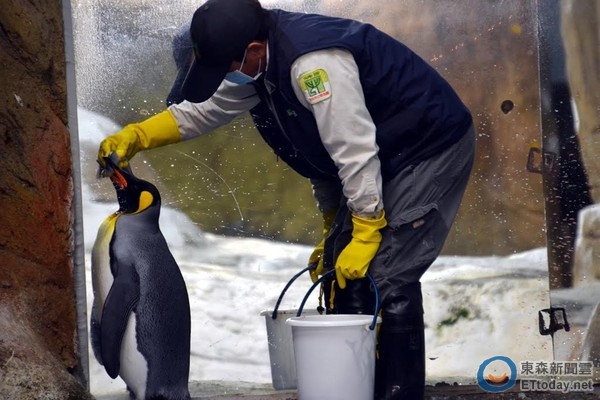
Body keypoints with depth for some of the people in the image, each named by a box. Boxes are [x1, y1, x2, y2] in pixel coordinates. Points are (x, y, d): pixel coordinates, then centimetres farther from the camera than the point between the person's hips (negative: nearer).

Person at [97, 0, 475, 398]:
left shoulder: (312, 61, -32)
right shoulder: (255, 64, -1)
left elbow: (356, 152, -29)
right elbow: (200, 111, 13)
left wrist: (365, 234, -23)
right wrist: (134, 137, 3)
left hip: (431, 148, -9)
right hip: (382, 158, 9)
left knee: (388, 276, -17)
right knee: (344, 273, 6)